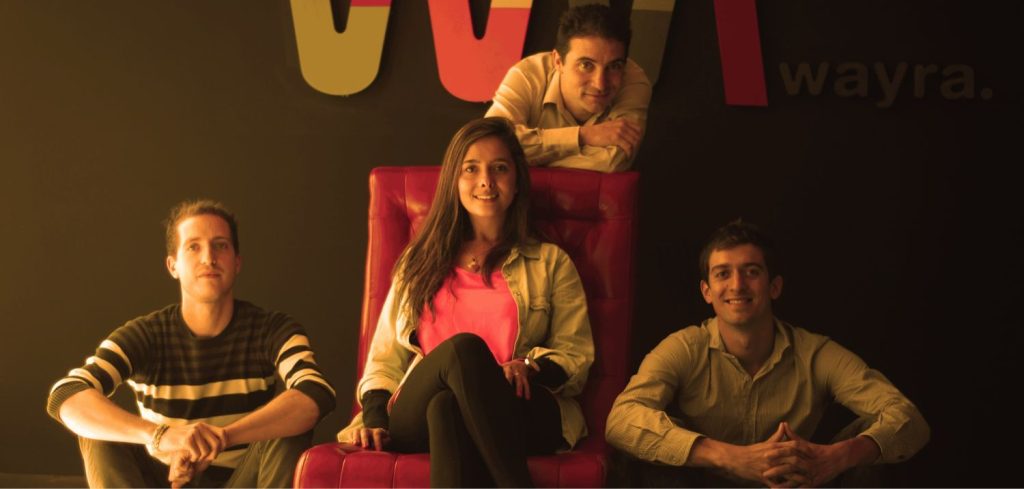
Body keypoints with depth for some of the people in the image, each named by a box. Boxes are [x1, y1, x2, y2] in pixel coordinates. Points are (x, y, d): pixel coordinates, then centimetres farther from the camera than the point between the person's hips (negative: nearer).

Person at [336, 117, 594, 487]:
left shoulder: (550, 263, 20)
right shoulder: (420, 262, 26)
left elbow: (576, 356, 11)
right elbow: (385, 357, 20)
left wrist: (530, 367, -12)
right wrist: (374, 416, 0)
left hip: (520, 413, -1)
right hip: (418, 421, 1)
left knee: (449, 407, -37)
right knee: (463, 348, -34)